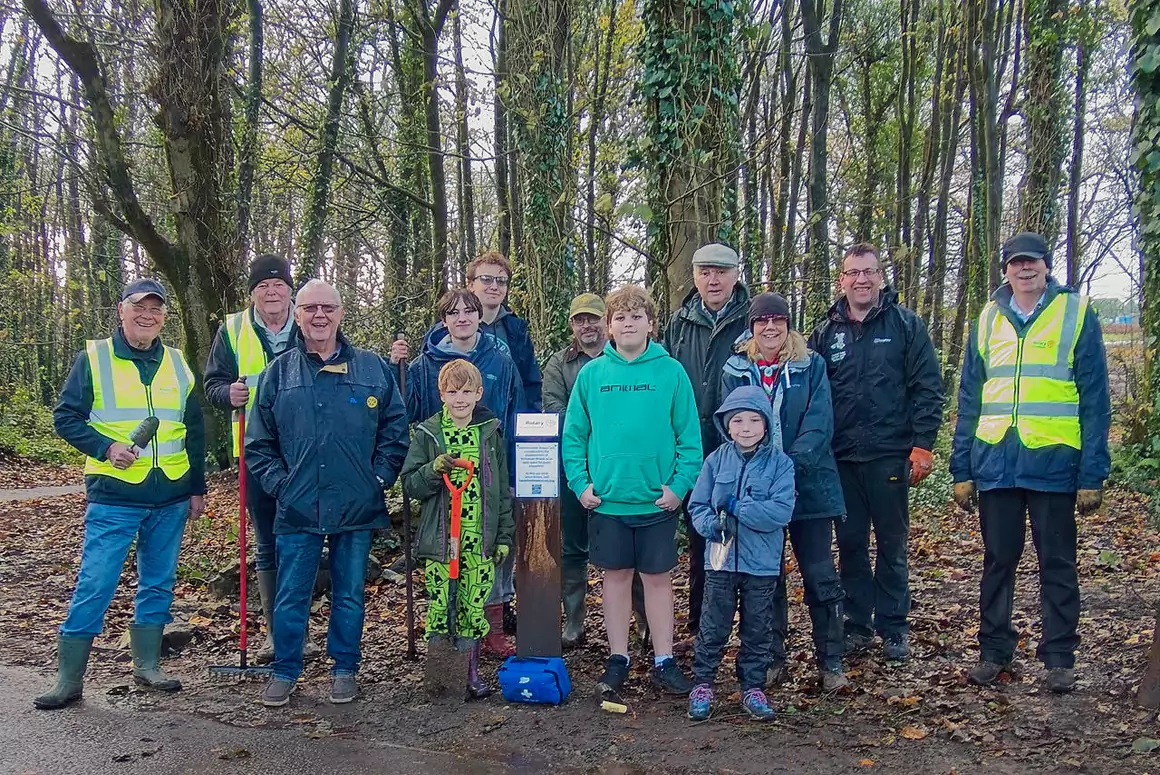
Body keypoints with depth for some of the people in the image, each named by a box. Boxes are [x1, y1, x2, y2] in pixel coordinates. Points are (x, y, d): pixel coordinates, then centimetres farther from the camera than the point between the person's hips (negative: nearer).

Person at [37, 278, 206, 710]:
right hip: (114, 497, -4)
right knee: (94, 585, -3)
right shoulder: (93, 358, -1)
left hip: (171, 499, 4)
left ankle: (147, 667, 24)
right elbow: (65, 418, -2)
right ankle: (69, 679, 8)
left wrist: (197, 488, 13)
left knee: (158, 584, 11)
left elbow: (194, 432, 15)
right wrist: (106, 448, -17)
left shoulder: (177, 365, 10)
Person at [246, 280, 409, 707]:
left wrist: (379, 477, -2)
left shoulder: (373, 368, 3)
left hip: (357, 507, 0)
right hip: (297, 509, 0)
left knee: (349, 595, 12)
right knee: (290, 596, 7)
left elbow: (396, 428, 6)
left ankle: (345, 670, 27)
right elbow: (258, 441, 9)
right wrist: (278, 482, -2)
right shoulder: (278, 372, 5)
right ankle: (285, 671, 25)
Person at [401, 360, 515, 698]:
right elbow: (411, 485, 1)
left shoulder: (491, 433, 6)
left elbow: (502, 489, 9)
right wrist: (434, 469, -19)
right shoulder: (428, 434, 1)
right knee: (440, 607, 1)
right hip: (440, 540, -1)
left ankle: (471, 671, 20)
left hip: (480, 540, 1)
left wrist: (504, 536, 7)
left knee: (474, 606, 7)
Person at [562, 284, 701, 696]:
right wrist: (580, 483, -4)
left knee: (657, 578, 9)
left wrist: (680, 484, -10)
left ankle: (663, 661, 21)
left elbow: (690, 436, -2)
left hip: (657, 499, -1)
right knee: (616, 576, 12)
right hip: (606, 499, 1)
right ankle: (618, 659, 25)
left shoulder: (671, 371, -3)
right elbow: (573, 435, 4)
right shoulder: (591, 373, 1)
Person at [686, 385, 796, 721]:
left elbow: (781, 511, -17)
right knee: (713, 627, 9)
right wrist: (713, 525, -19)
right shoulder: (717, 460, -1)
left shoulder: (780, 463, -6)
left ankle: (752, 687, 27)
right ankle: (702, 684, 22)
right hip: (721, 559, 1)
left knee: (758, 630, 12)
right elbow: (698, 506, 1)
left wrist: (736, 507, -18)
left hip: (762, 564, 0)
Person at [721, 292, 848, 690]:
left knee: (820, 575, 3)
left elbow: (819, 425, -7)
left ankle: (830, 661, 16)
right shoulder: (735, 370, 4)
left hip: (809, 485, -1)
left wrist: (791, 466, -20)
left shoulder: (811, 365, 2)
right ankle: (772, 659, 22)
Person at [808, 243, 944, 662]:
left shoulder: (906, 325, 0)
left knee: (892, 544, 7)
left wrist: (922, 444, -9)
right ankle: (857, 624, 22)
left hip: (890, 455, -3)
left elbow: (927, 388, -3)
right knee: (850, 544, 10)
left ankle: (893, 628, 20)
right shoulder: (826, 332, 9)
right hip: (841, 457, 3)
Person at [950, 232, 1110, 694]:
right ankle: (993, 650, 22)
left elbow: (1094, 401, -2)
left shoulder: (1076, 313, 1)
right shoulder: (988, 319, 10)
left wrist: (1093, 474, -7)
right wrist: (961, 469, 5)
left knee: (1057, 563, 8)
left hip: (1054, 461, -3)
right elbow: (969, 400, 11)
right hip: (995, 462, 3)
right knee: (998, 560, 11)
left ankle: (1059, 658, 19)